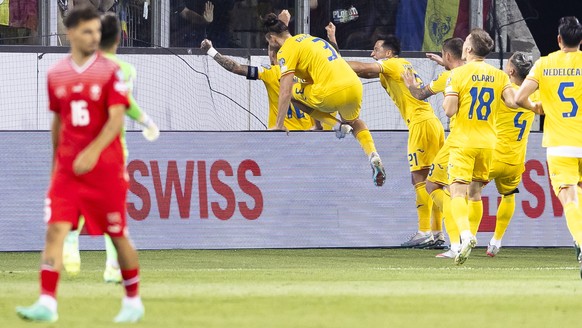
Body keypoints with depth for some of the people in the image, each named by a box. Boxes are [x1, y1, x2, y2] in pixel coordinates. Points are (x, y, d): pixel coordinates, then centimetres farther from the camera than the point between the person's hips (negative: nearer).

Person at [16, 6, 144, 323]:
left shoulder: (110, 72, -5)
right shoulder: (56, 75, 7)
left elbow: (116, 120, -14)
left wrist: (93, 152, -27)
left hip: (105, 166, -3)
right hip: (67, 167, 3)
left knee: (117, 235, 5)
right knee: (55, 229, -10)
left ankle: (133, 302, 21)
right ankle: (47, 303, -14)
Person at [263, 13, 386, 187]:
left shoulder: (286, 50, -1)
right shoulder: (307, 38, 24)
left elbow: (285, 92, -8)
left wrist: (279, 125, -3)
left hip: (332, 92, -8)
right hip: (355, 86, 8)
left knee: (293, 95, 14)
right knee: (354, 122, 36)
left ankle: (336, 125, 4)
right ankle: (373, 156, 11)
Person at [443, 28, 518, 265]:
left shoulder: (458, 74, -7)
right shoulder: (499, 76, 5)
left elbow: (449, 110, -12)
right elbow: (512, 102, -6)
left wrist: (446, 100, 9)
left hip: (463, 141, -5)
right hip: (488, 143, 5)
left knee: (458, 192, -11)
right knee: (475, 193, 16)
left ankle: (466, 235, -32)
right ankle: (469, 237, 18)